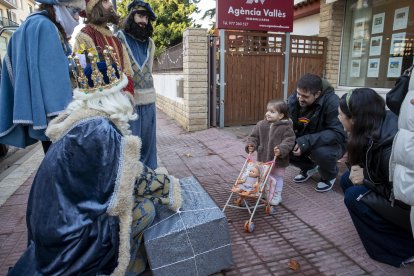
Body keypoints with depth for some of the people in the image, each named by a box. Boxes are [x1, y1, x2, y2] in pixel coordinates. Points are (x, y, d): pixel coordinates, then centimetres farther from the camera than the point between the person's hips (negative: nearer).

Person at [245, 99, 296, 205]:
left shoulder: (286, 127, -12)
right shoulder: (261, 125, -2)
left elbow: (289, 141, -16)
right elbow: (254, 136, 4)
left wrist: (281, 150, -30)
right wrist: (251, 145, -13)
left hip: (278, 161, -3)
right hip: (263, 159, 4)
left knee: (277, 178, 12)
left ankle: (276, 196, 28)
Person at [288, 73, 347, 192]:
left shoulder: (332, 102, -27)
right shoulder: (293, 99, -13)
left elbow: (338, 133, -30)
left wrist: (308, 142, -40)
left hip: (332, 143, -5)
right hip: (303, 141, 5)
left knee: (321, 152, -37)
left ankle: (330, 176, 1)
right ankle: (309, 167, 12)